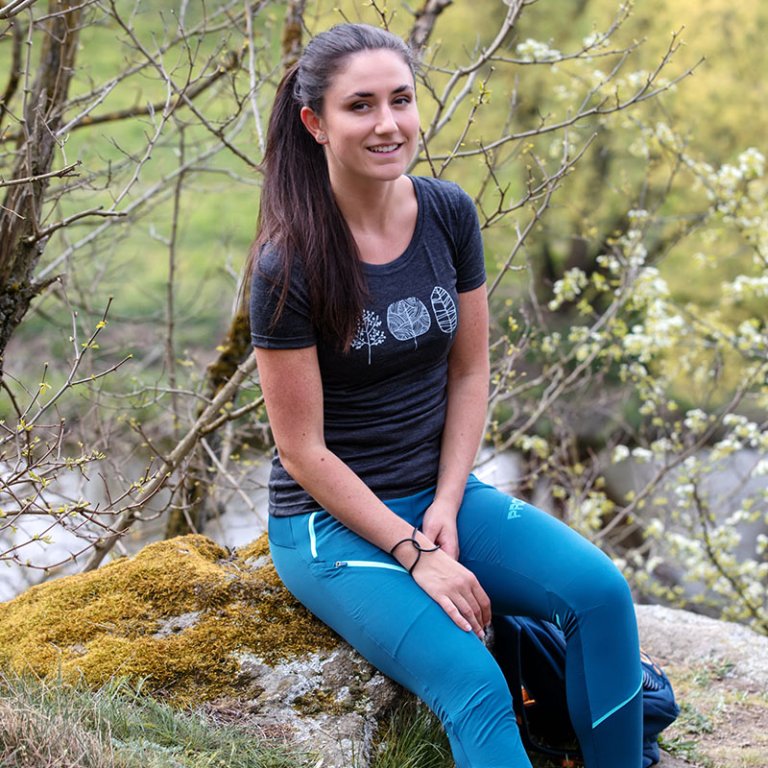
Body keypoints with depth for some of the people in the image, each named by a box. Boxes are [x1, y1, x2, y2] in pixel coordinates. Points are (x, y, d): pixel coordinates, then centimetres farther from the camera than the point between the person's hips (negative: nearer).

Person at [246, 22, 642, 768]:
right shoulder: (288, 266, -17)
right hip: (330, 518, -5)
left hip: (442, 492, 5)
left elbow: (469, 371, 6)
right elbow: (303, 450, -14)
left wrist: (445, 507, -6)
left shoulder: (449, 215, -2)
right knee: (473, 685, -25)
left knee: (600, 591, -19)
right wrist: (413, 554, -16)